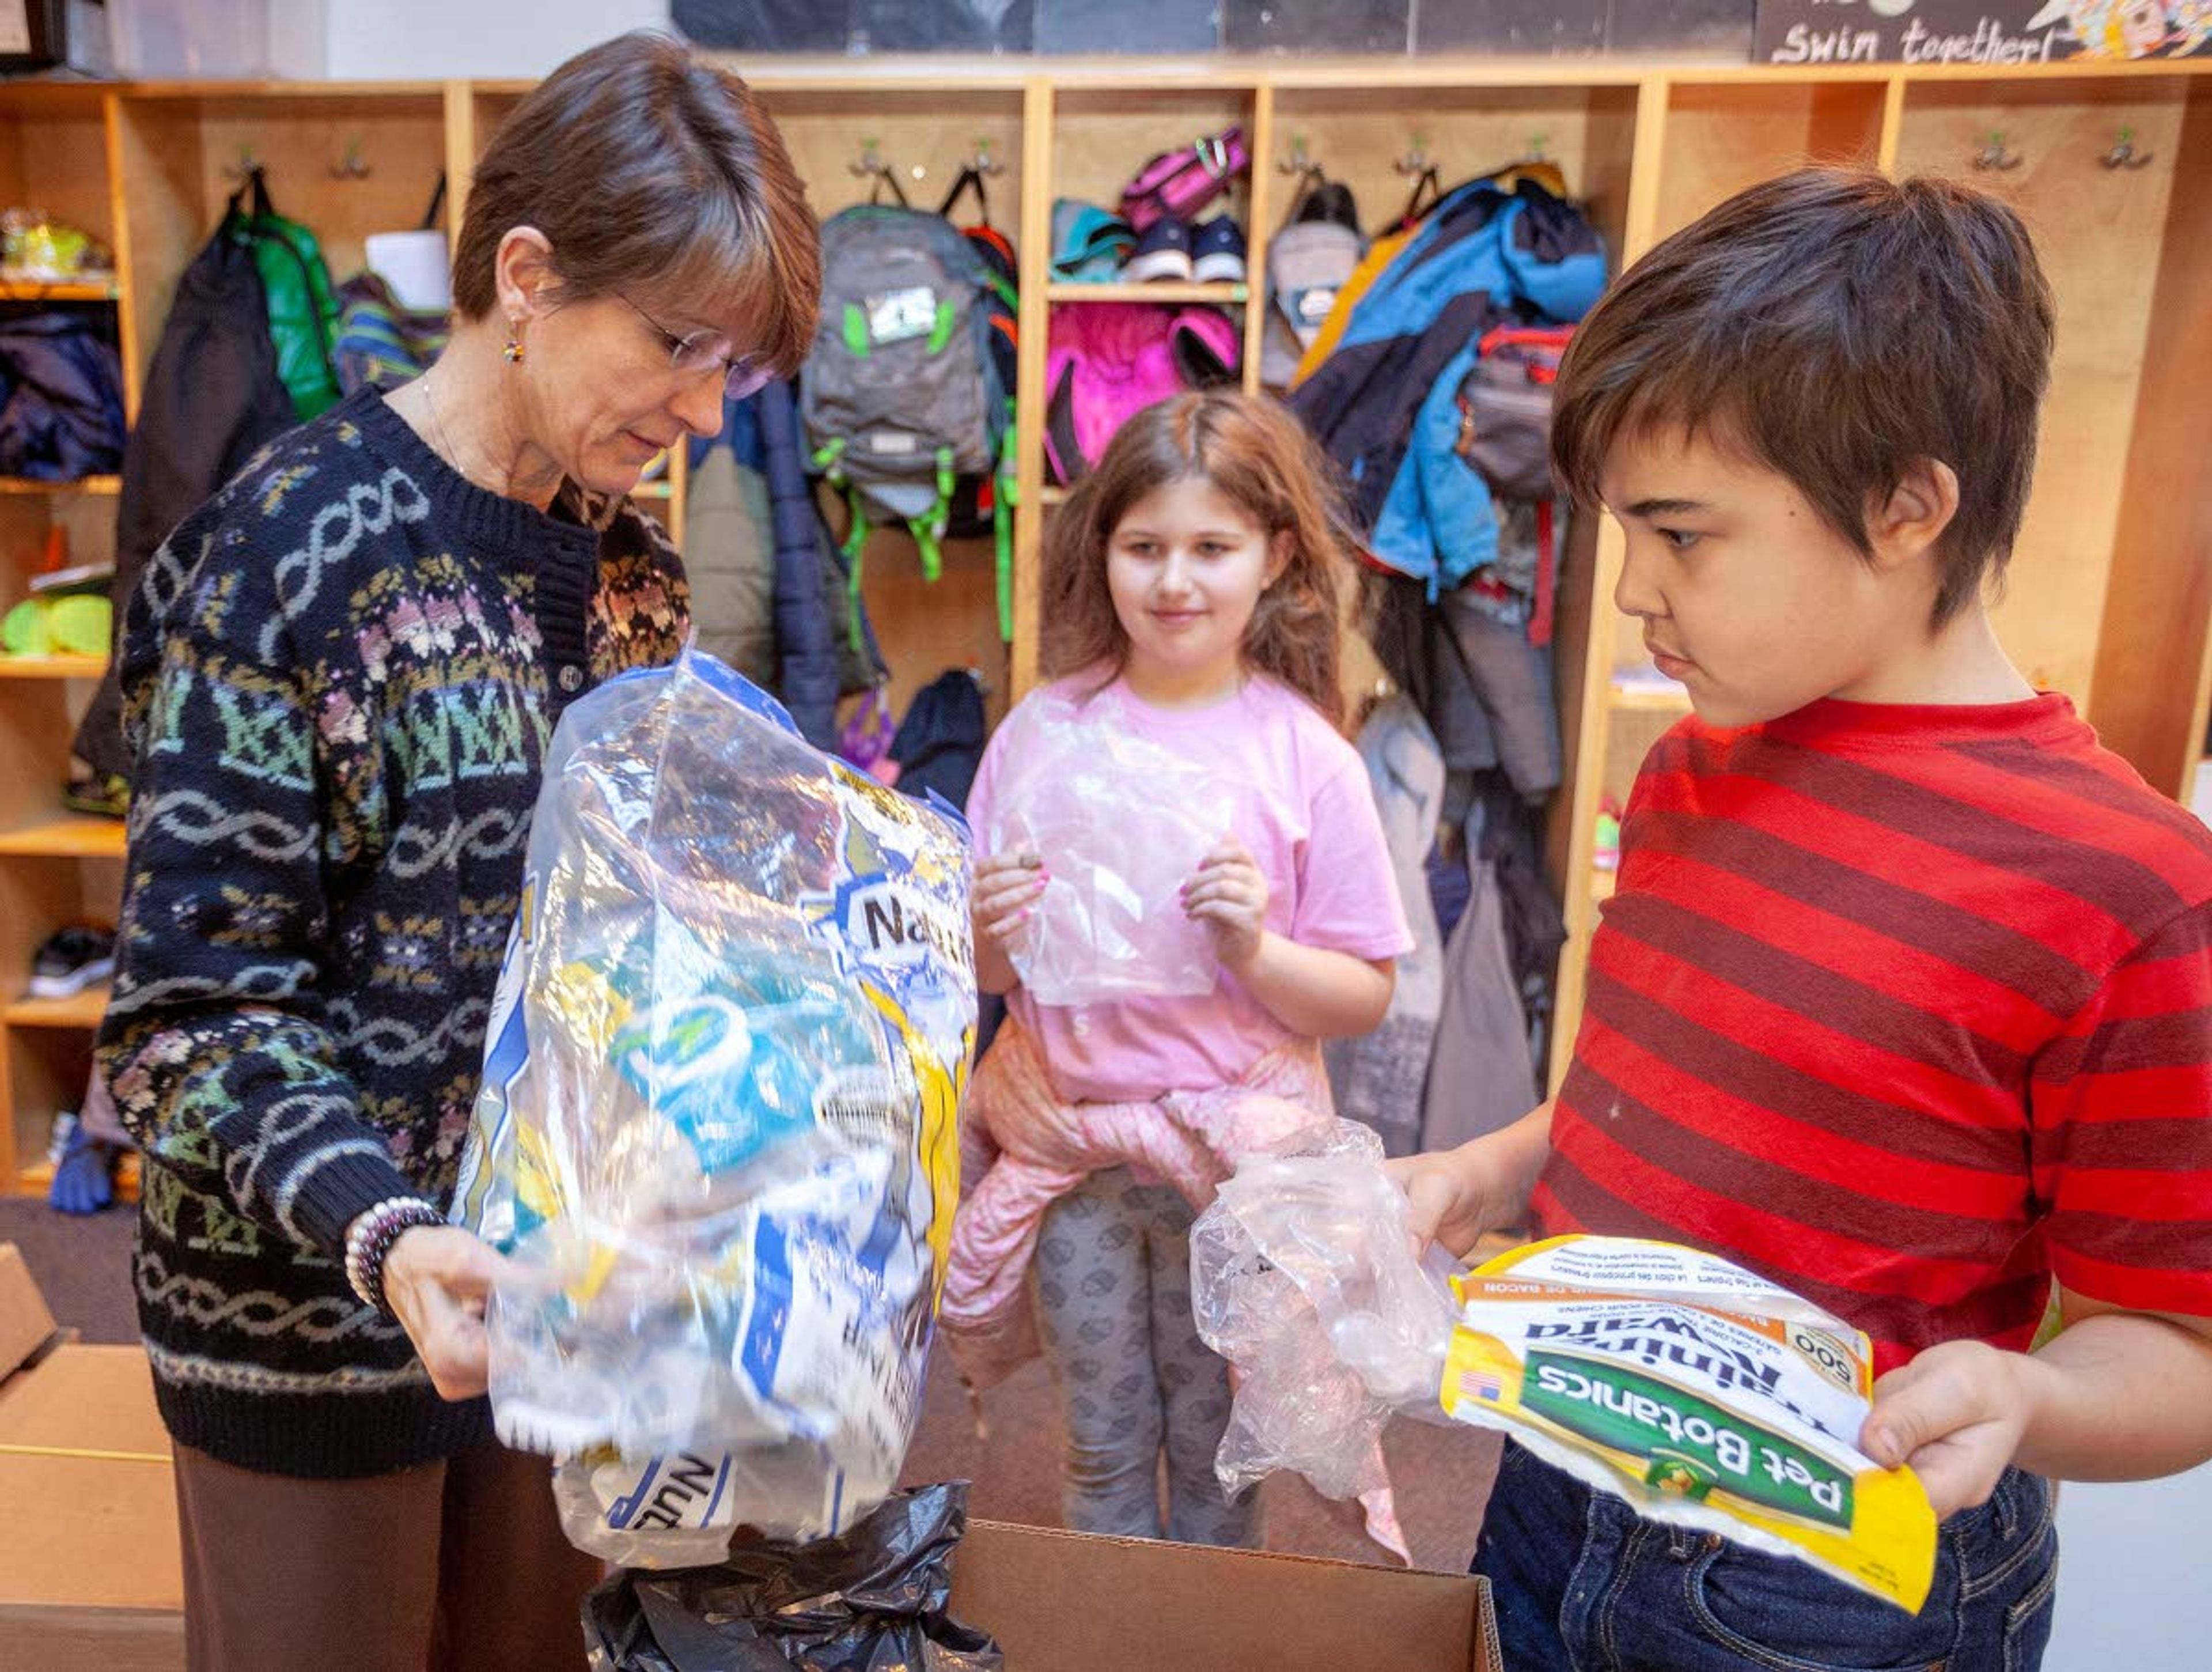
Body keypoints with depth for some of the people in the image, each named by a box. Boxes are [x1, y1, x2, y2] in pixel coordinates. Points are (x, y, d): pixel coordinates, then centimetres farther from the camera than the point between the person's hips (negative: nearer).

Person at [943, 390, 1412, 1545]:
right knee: (1101, 1448, 18)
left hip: (1232, 1152, -1)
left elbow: (1366, 997, -6)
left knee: (1217, 1454, 16)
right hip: (1067, 1141, 2)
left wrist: (1254, 946, -23)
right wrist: (993, 930, -18)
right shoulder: (1045, 728, -3)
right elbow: (982, 970, 4)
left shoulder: (1305, 756, -9)